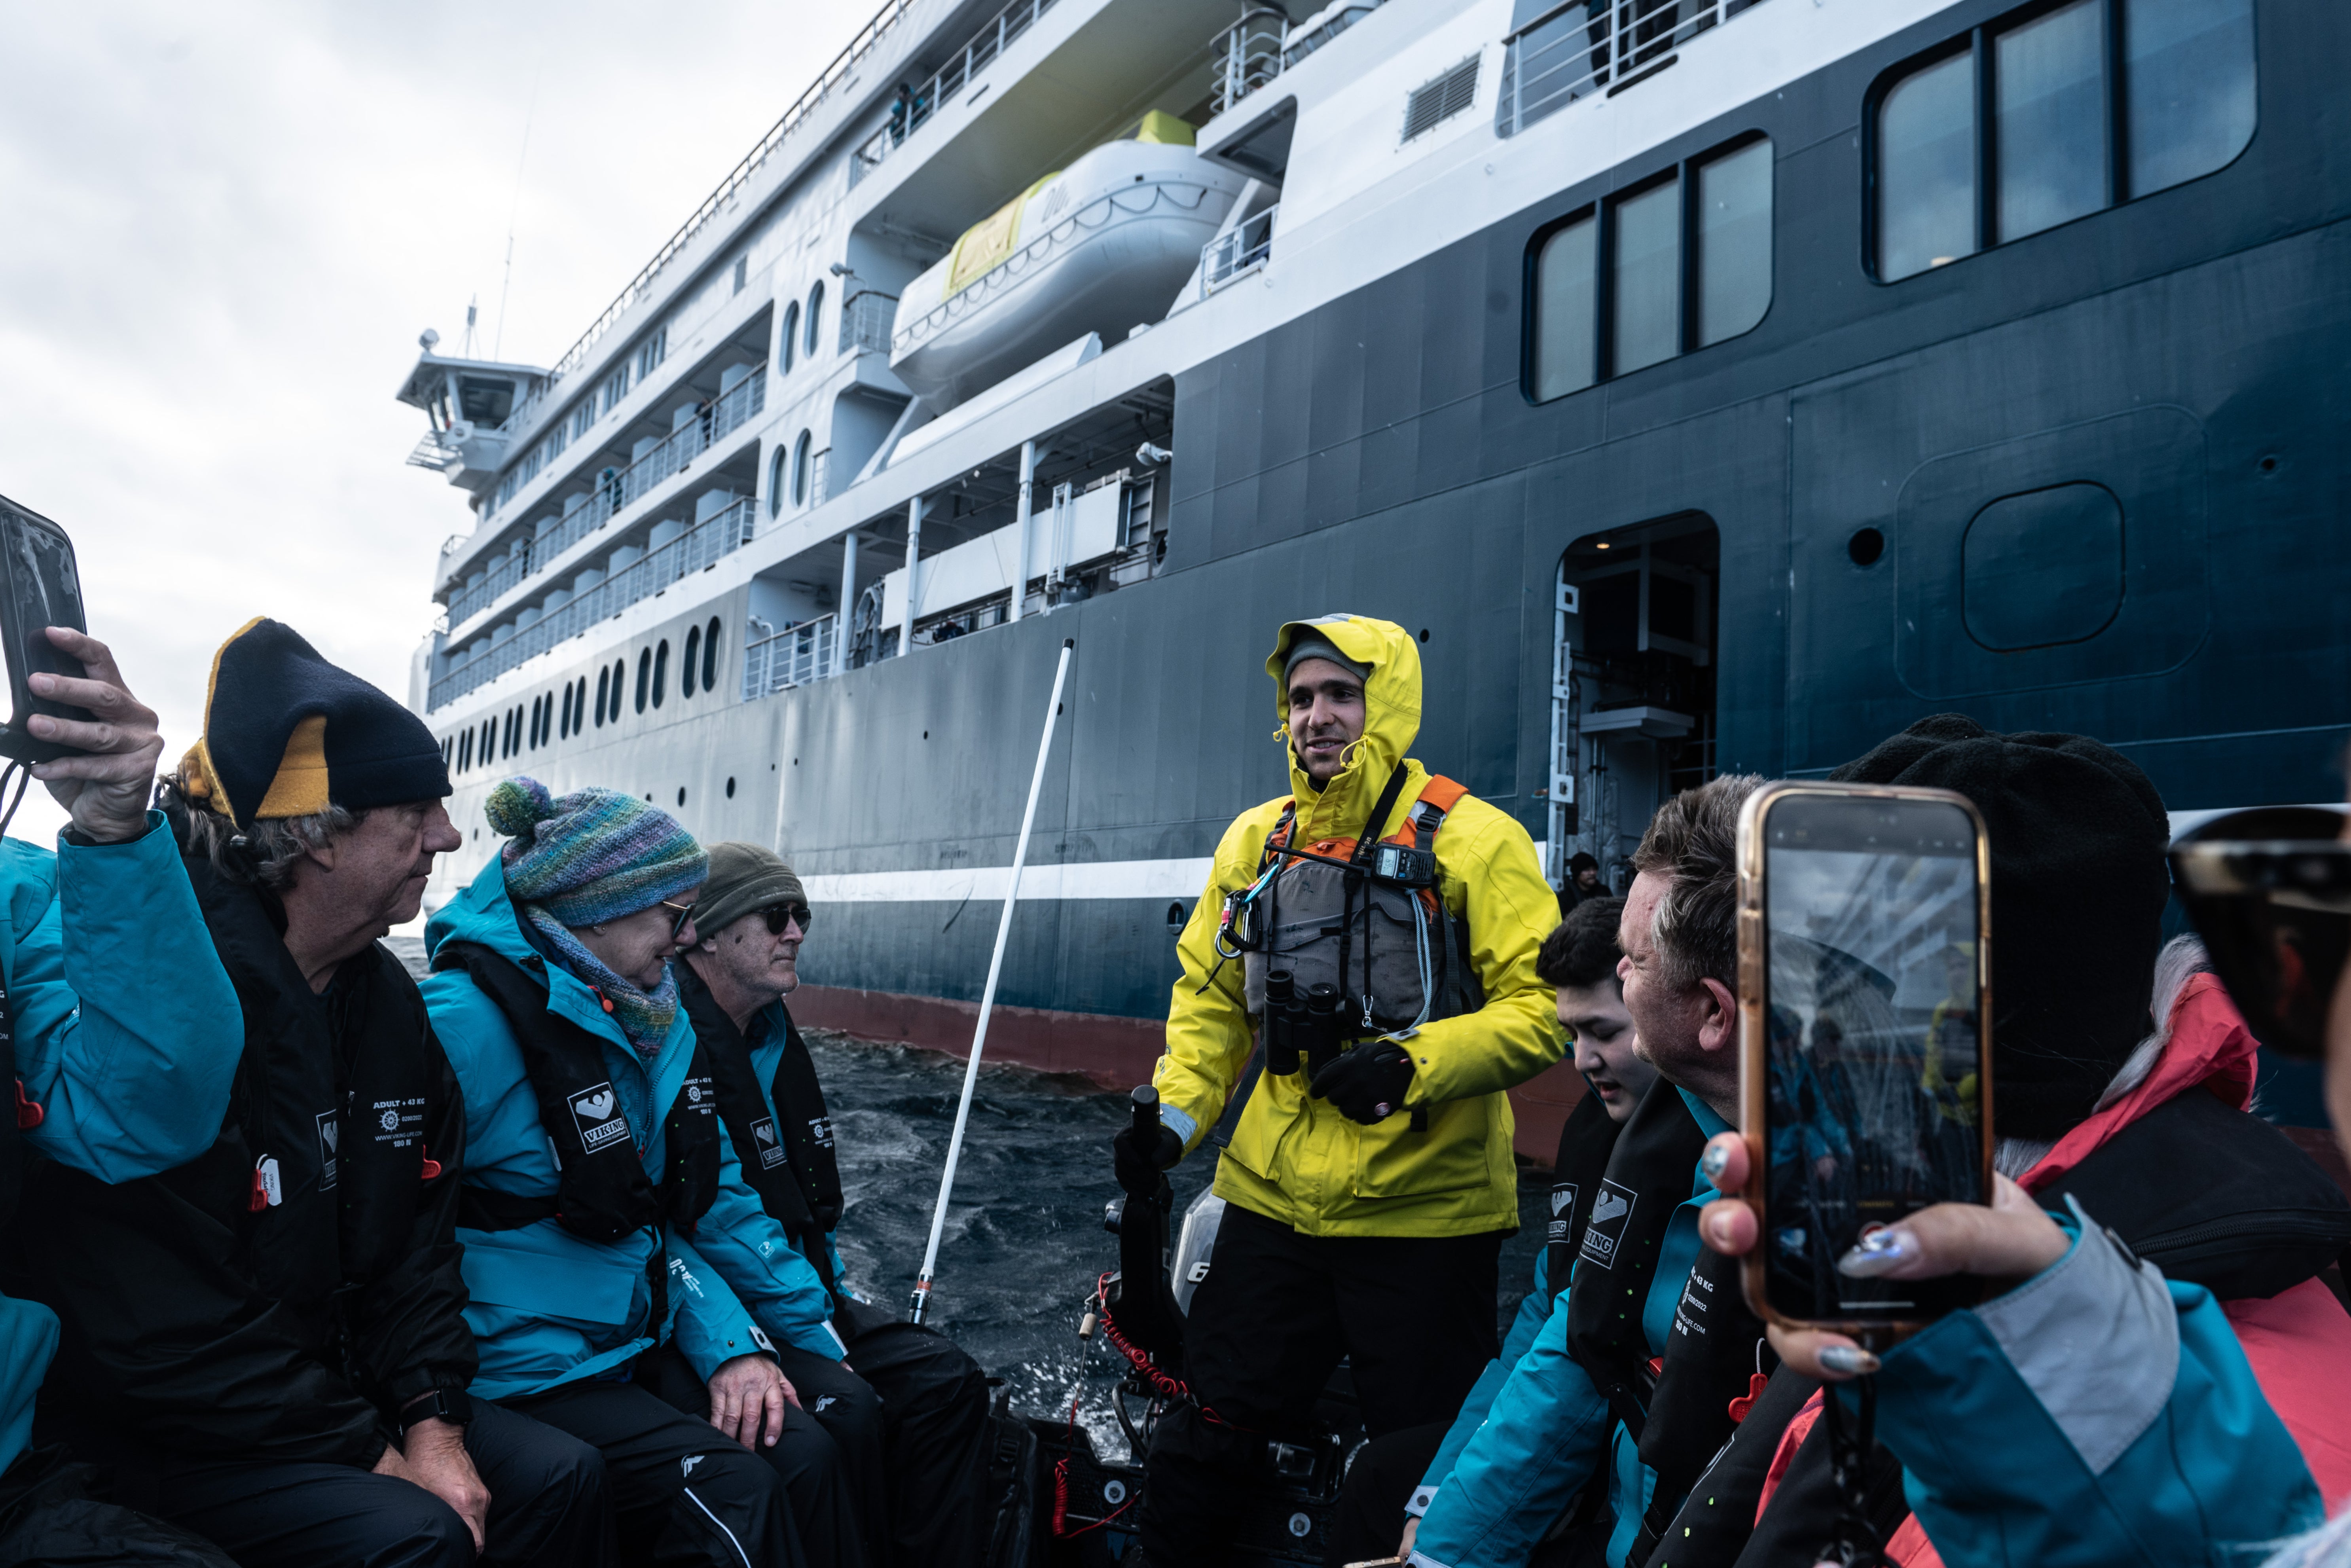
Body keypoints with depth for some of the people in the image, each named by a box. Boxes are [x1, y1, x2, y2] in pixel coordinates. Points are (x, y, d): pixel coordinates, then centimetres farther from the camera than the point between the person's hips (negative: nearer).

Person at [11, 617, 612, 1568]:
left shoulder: (387, 1000, 4)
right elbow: (155, 1327, -23)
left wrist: (432, 1420, -7)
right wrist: (371, 1453, -19)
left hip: (335, 1382, 7)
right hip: (151, 1437, -7)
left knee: (557, 1477, -6)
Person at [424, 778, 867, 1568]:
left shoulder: (658, 1021, 7)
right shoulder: (467, 1018, -18)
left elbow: (708, 1198, 8)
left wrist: (729, 1341, -4)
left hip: (641, 1340, 7)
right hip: (523, 1369, -6)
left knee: (806, 1452, -15)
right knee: (732, 1491, -23)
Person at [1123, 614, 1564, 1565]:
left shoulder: (1470, 841, -8)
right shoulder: (1256, 841, 8)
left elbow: (1548, 1005, -12)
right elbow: (1209, 996, 16)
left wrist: (1412, 1065, -21)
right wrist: (1174, 1114, 4)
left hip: (1424, 1209, -4)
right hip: (1274, 1196, 4)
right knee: (1207, 1435, 12)